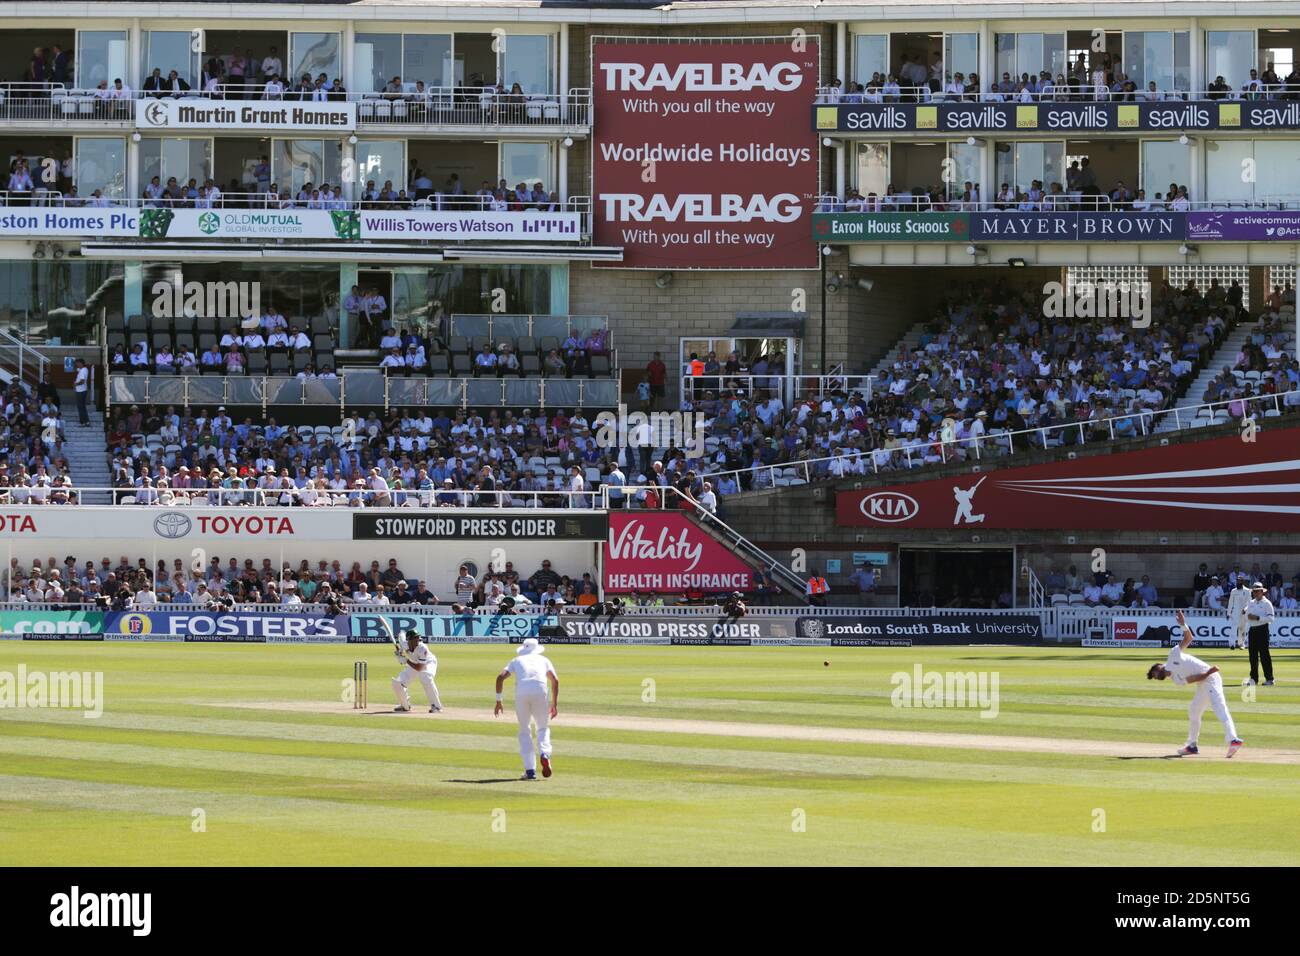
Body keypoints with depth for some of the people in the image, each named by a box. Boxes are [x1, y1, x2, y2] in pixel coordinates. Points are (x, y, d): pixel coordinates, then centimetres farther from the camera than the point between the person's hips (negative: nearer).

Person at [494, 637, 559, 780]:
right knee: (543, 727, 16)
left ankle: (530, 770, 3)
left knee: (524, 731, 13)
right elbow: (555, 680, 12)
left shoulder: (517, 661, 27)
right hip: (540, 691, 0)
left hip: (521, 692, 0)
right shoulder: (543, 660, 26)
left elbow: (500, 677, 12)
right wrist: (554, 704, 14)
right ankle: (545, 754, -15)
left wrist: (498, 701, 14)